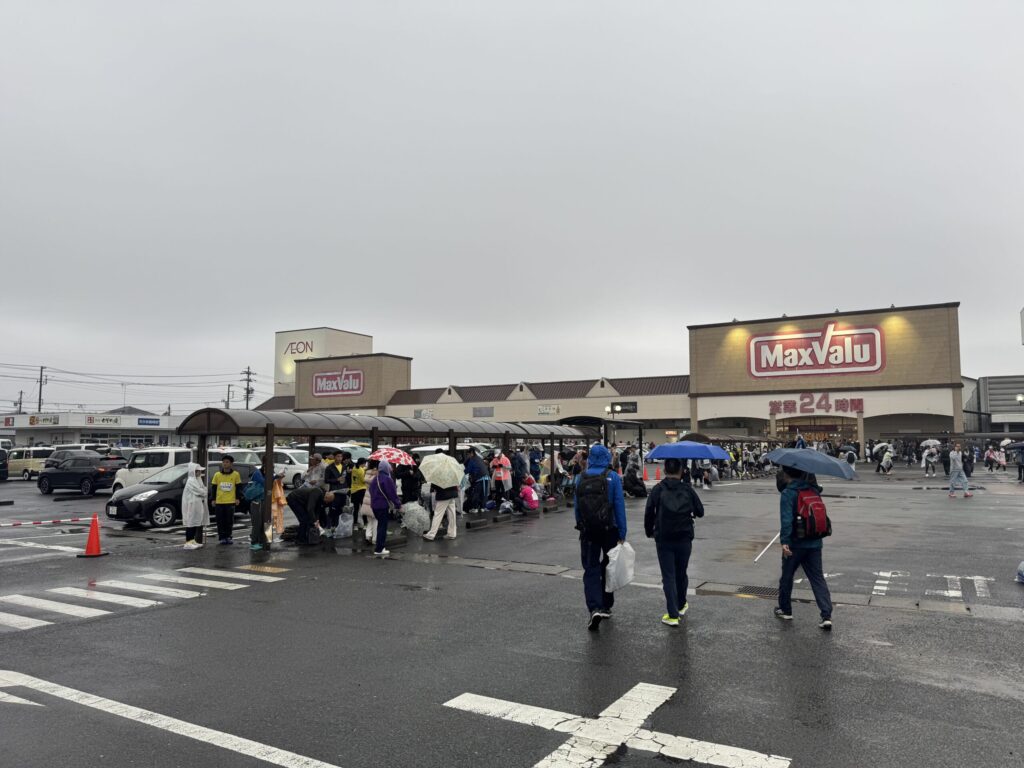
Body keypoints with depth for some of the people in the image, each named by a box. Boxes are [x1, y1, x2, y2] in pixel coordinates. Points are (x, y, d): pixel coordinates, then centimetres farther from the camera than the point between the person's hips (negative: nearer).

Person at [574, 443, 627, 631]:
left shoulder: (581, 478, 1)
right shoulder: (613, 477, -7)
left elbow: (577, 505, 5)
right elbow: (619, 506, -10)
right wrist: (622, 534, -6)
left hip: (587, 531, 1)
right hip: (609, 530, -1)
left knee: (591, 570, 3)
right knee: (608, 568, 16)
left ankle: (595, 608, -14)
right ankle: (606, 606, 27)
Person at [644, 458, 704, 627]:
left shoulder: (658, 489, -6)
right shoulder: (687, 489, -2)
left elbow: (648, 513, -7)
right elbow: (700, 512, 4)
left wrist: (649, 532, 8)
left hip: (663, 540, -2)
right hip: (684, 538, 2)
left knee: (668, 576, 2)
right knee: (681, 573, 19)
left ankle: (673, 615, -4)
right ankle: (681, 606, 37)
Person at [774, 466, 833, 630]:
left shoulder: (788, 493, -13)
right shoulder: (813, 490, 6)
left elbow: (786, 519, -23)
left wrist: (784, 541, -26)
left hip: (795, 543, -5)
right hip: (815, 543, 5)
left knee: (787, 577, 13)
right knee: (818, 578, 5)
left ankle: (785, 610, 25)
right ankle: (826, 616, -6)